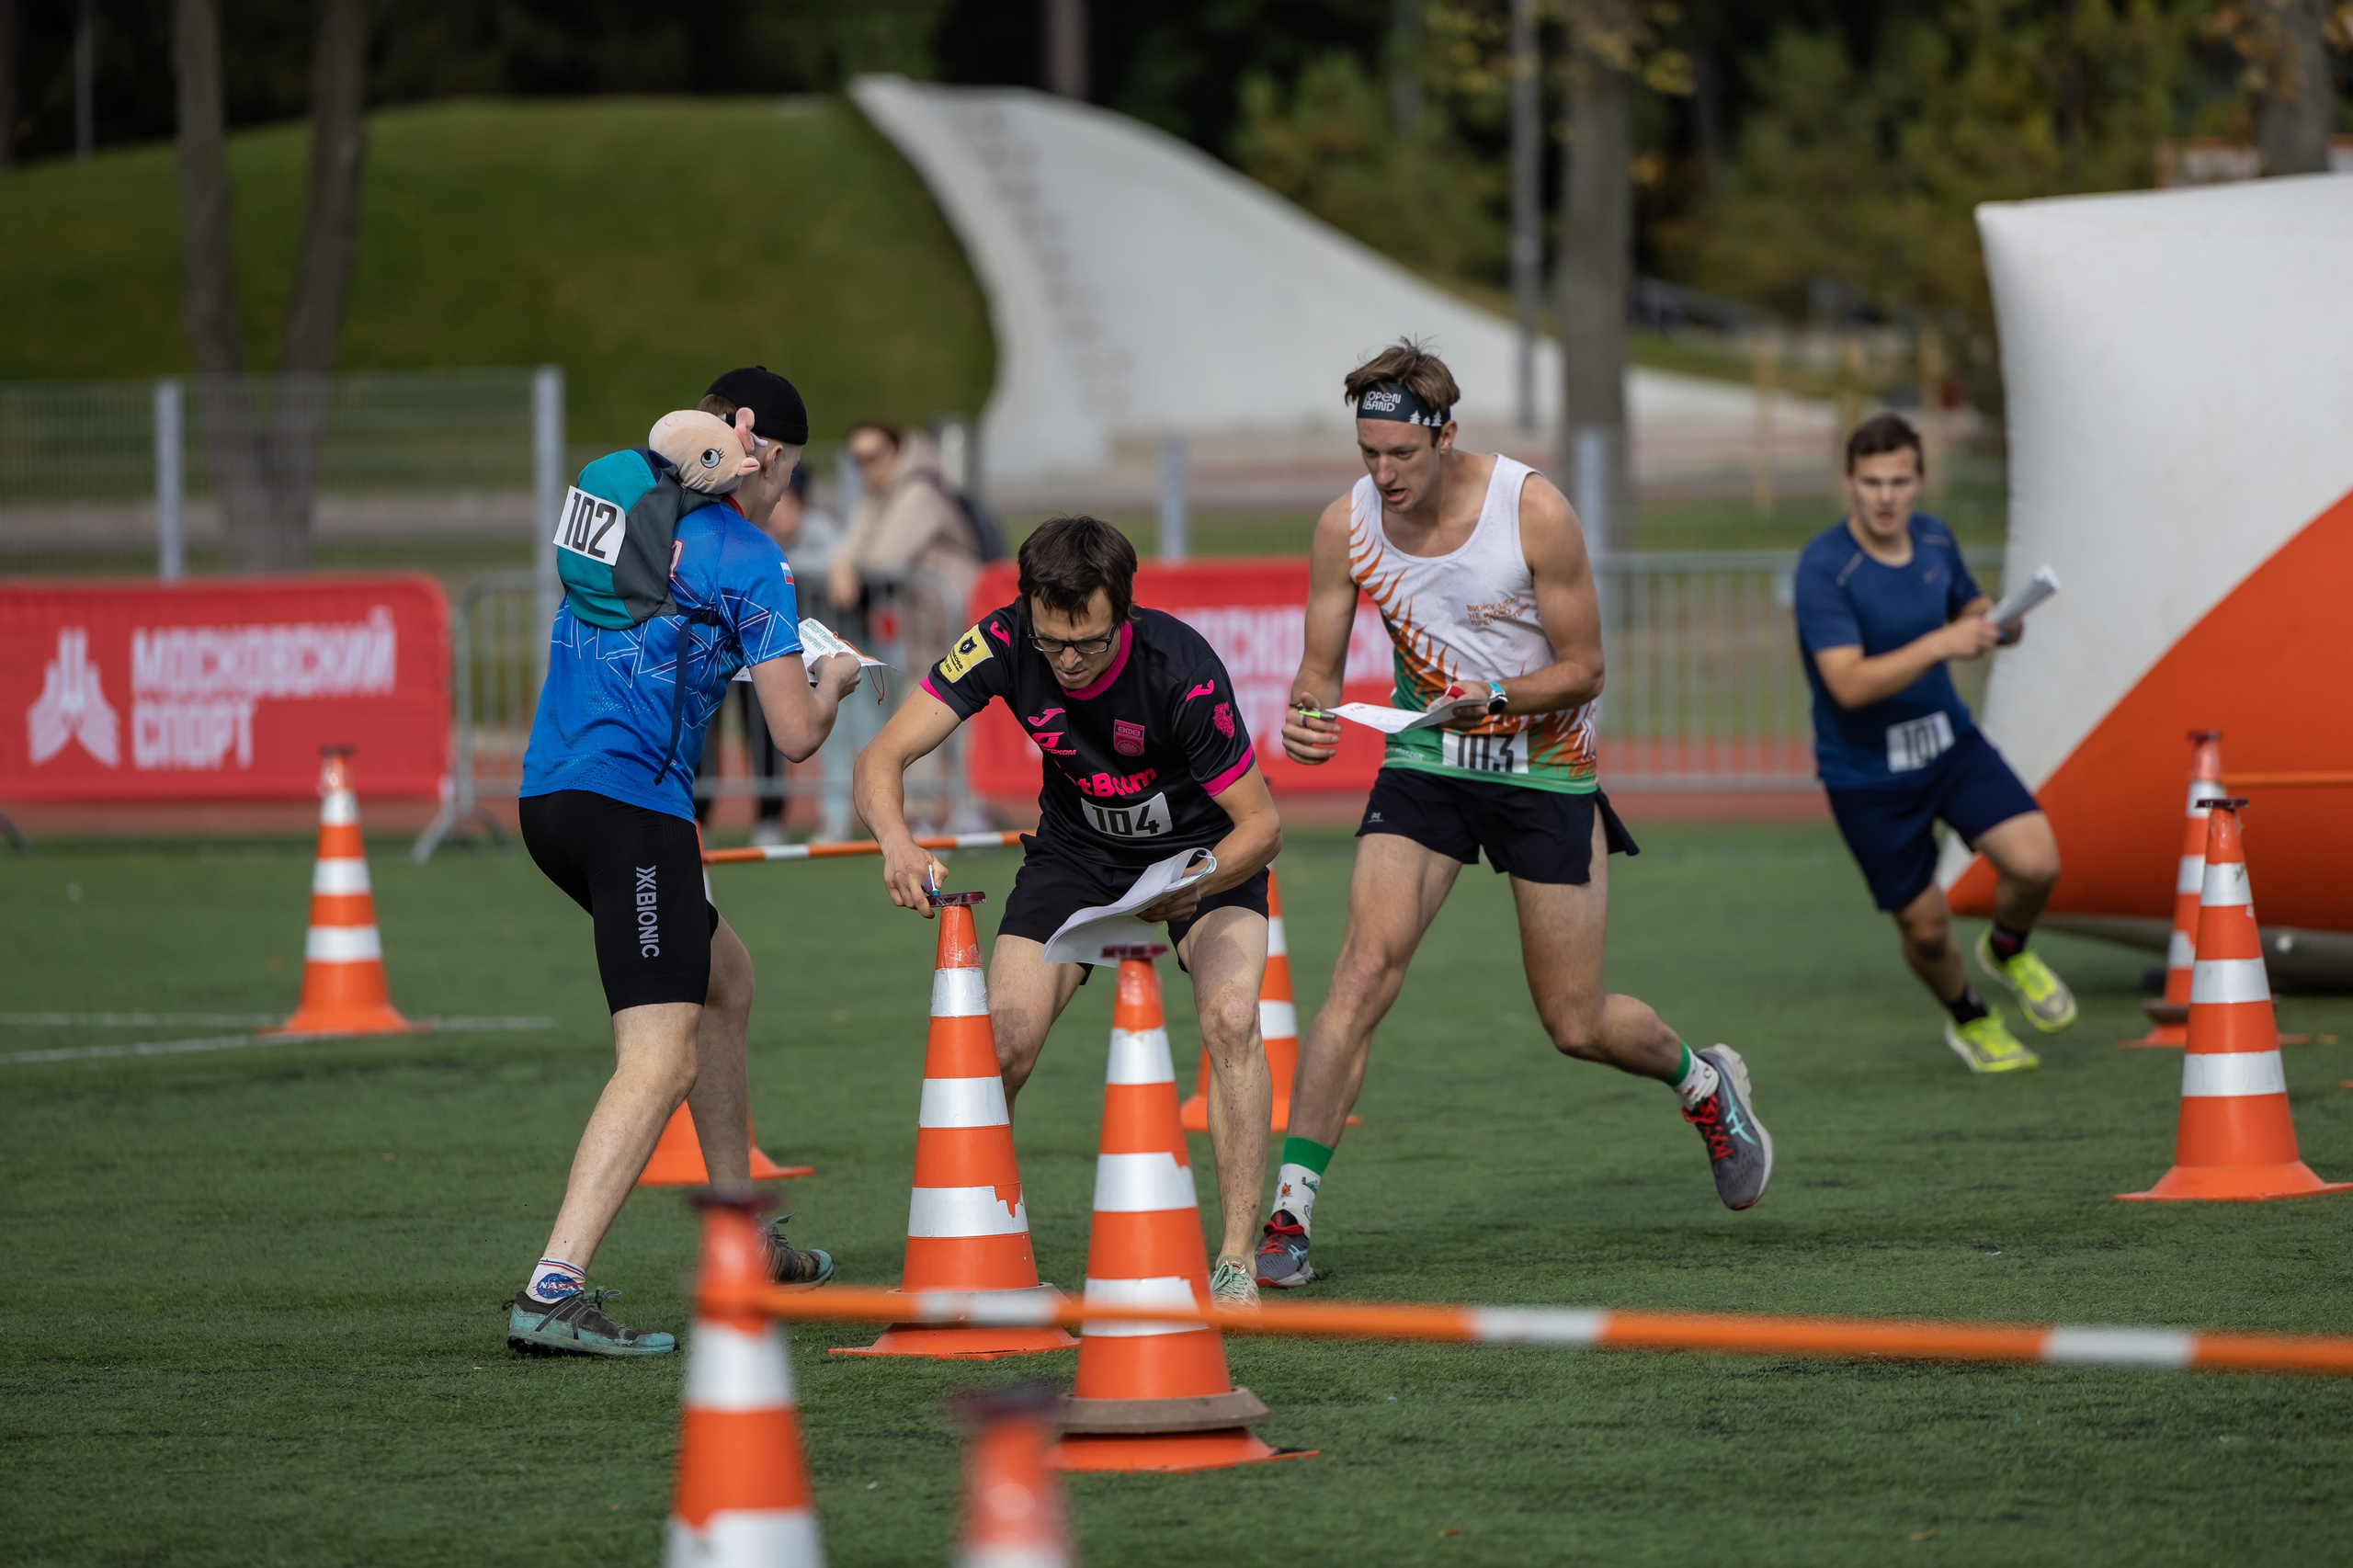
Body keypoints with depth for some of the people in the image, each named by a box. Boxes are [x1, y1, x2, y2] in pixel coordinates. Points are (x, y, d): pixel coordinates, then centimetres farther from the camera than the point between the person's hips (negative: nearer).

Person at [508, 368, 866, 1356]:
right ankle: (552, 1292, -29)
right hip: (632, 802, -9)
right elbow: (796, 734, -5)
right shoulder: (748, 560, -6)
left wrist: (707, 447, 12)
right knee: (662, 1060, -14)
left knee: (725, 979, 28)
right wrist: (835, 681, 15)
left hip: (548, 793, 9)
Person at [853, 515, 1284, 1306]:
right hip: (1077, 849, 3)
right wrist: (897, 843, -48)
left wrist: (1193, 886, -43)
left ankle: (1236, 1261, -19)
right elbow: (884, 756, -27)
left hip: (1204, 850, -3)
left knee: (1230, 1019, -27)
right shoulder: (1004, 643, -26)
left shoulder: (1182, 670, -33)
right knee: (1001, 1047, -11)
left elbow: (1261, 825, -23)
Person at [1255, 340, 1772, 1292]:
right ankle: (1287, 1219, -19)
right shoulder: (1347, 525, -10)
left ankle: (1703, 1083, 39)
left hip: (1546, 766, -2)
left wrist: (1494, 699, -31)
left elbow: (1584, 669, -13)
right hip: (1425, 764, 2)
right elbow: (1321, 663, -2)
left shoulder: (1535, 512, -20)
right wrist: (1309, 712, -25)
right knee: (1364, 970, -19)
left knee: (1576, 1026, 4)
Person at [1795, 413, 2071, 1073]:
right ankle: (1968, 1019, 35)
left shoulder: (1934, 540, -3)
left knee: (2034, 861, -15)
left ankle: (2008, 950, 19)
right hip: (1866, 772, -4)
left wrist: (1995, 624, -10)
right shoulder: (1823, 568, -23)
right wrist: (1941, 644, -41)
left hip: (1950, 743, 4)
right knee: (1926, 927, 3)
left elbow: (1970, 609, 15)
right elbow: (1849, 684, -31)